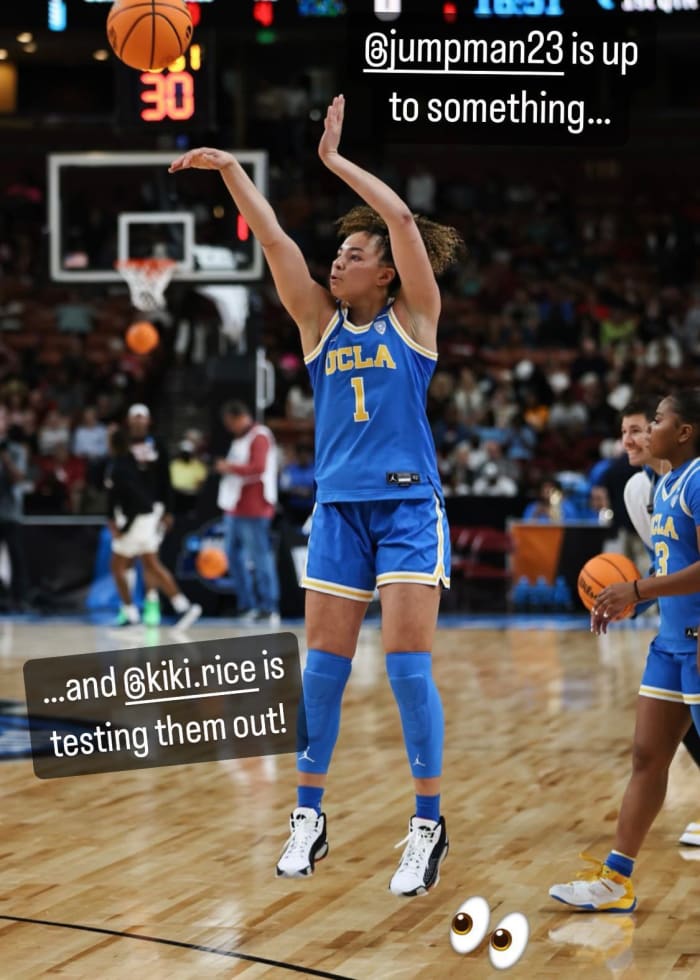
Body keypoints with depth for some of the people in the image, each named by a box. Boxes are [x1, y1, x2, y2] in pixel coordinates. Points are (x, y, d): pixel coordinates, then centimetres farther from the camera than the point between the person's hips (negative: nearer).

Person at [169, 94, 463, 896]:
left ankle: (428, 827, 0)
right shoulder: (321, 320, 9)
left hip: (408, 506, -4)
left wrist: (334, 158, -7)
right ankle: (308, 819, 14)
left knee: (406, 665, -8)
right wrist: (229, 170, -10)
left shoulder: (413, 316, 1)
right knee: (323, 666, 4)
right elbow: (274, 241, -1)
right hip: (337, 508, 4)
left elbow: (401, 219, -11)